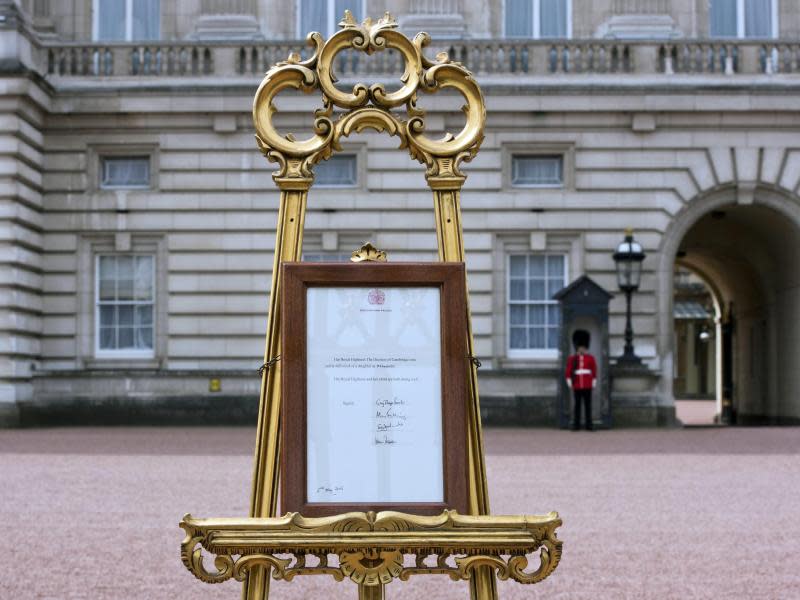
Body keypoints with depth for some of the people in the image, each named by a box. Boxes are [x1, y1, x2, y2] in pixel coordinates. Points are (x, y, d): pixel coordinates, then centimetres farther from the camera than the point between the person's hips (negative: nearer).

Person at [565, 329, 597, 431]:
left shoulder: (591, 358, 6)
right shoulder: (572, 359, 4)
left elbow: (594, 372, 5)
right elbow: (568, 372, 3)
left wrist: (593, 384, 0)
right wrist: (570, 384, -3)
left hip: (588, 386, 0)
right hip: (577, 386, 0)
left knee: (588, 405, 1)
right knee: (577, 405, 2)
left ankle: (589, 425, 3)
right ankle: (576, 425, 4)